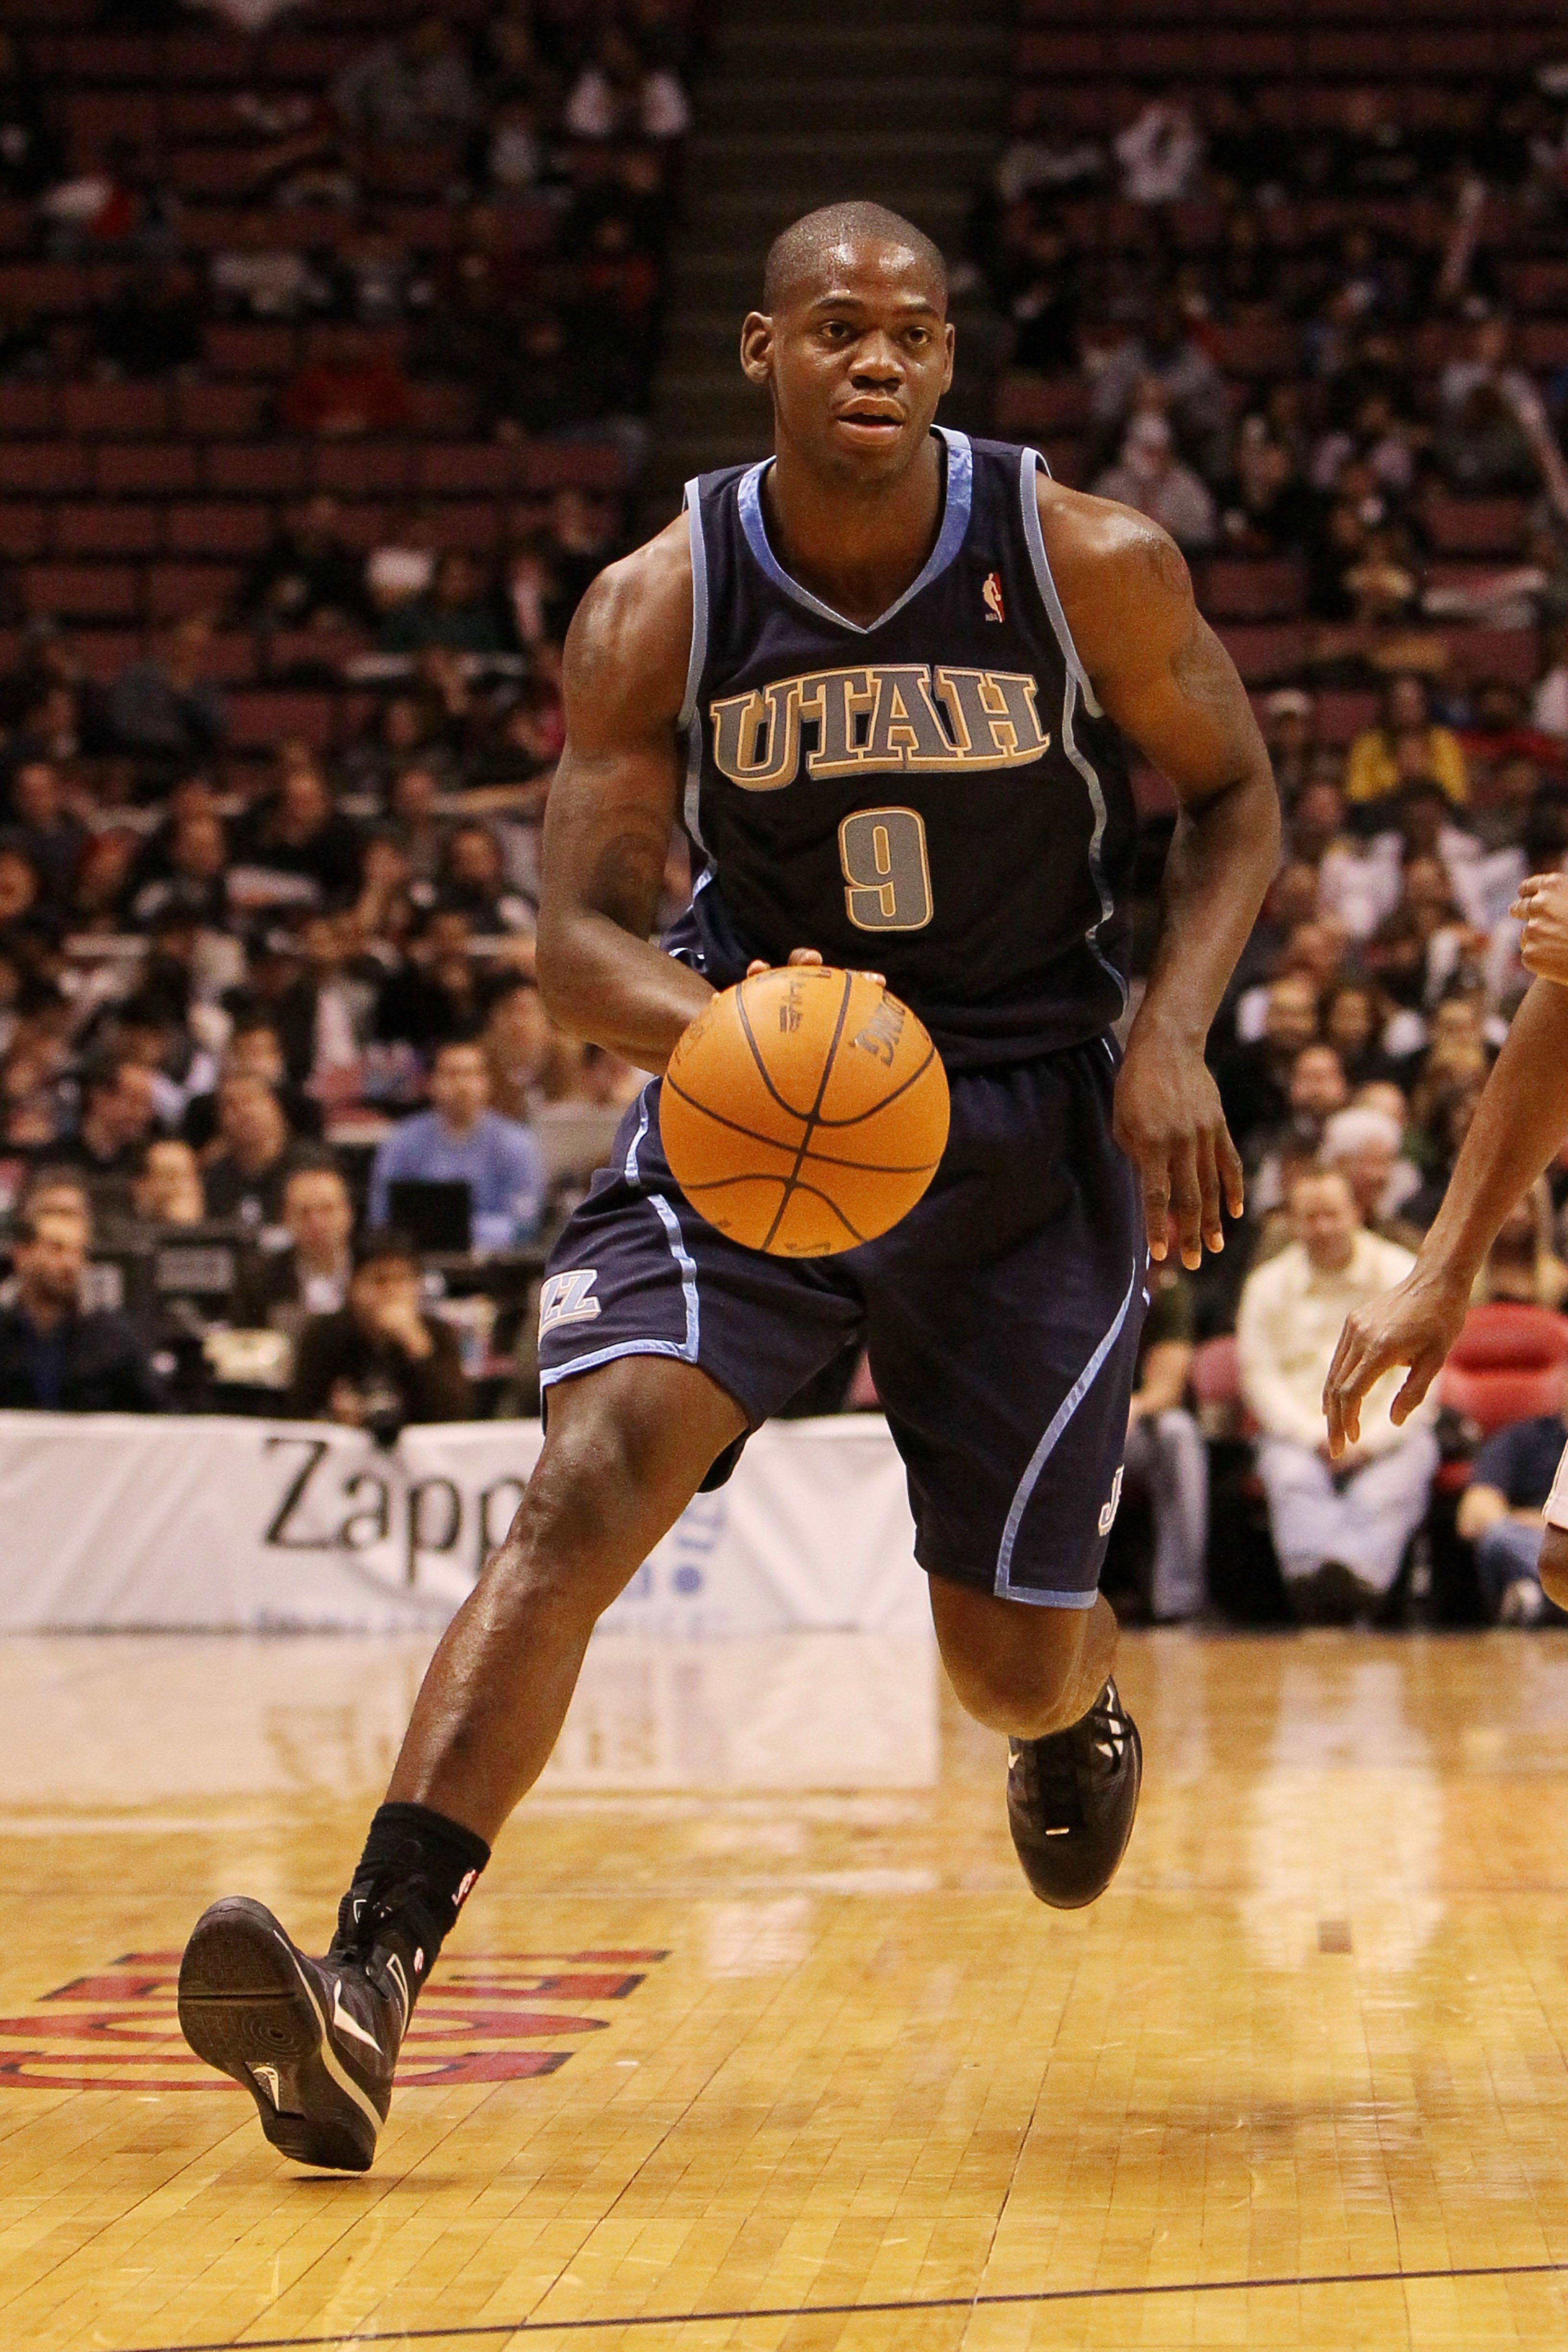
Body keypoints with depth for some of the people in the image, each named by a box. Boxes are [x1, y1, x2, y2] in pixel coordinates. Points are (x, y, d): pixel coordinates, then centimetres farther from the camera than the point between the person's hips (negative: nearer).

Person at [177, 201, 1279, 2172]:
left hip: (1030, 1109, 0)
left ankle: (1087, 1718, 46)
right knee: (591, 1476, -24)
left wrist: (1173, 1034, -15)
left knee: (1013, 1668, 4)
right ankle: (370, 1980, -30)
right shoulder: (659, 609, -12)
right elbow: (579, 941, -13)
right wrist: (725, 1032, -35)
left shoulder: (1089, 566, -13)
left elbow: (1232, 799, 1)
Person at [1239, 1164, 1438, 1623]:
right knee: (1293, 1480, -33)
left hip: (1389, 1432, -1)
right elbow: (1260, 1377, 5)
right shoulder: (1267, 1285, 15)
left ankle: (1356, 1573, -61)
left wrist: (1370, 1439, -12)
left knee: (1386, 1489, -33)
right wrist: (1316, 1437, -11)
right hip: (1299, 1431, 1)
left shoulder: (1401, 1275, 11)